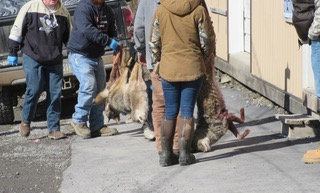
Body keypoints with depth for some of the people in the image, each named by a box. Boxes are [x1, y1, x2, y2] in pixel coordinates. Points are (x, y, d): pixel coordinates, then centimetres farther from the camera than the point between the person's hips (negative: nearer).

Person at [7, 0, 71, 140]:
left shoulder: (63, 12, 3)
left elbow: (69, 36, 16)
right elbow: (16, 30, -2)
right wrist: (12, 52, 0)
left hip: (55, 61, 3)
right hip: (33, 58, -3)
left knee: (55, 94, 1)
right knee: (34, 90, -7)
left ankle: (54, 129, 8)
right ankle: (25, 121, 17)